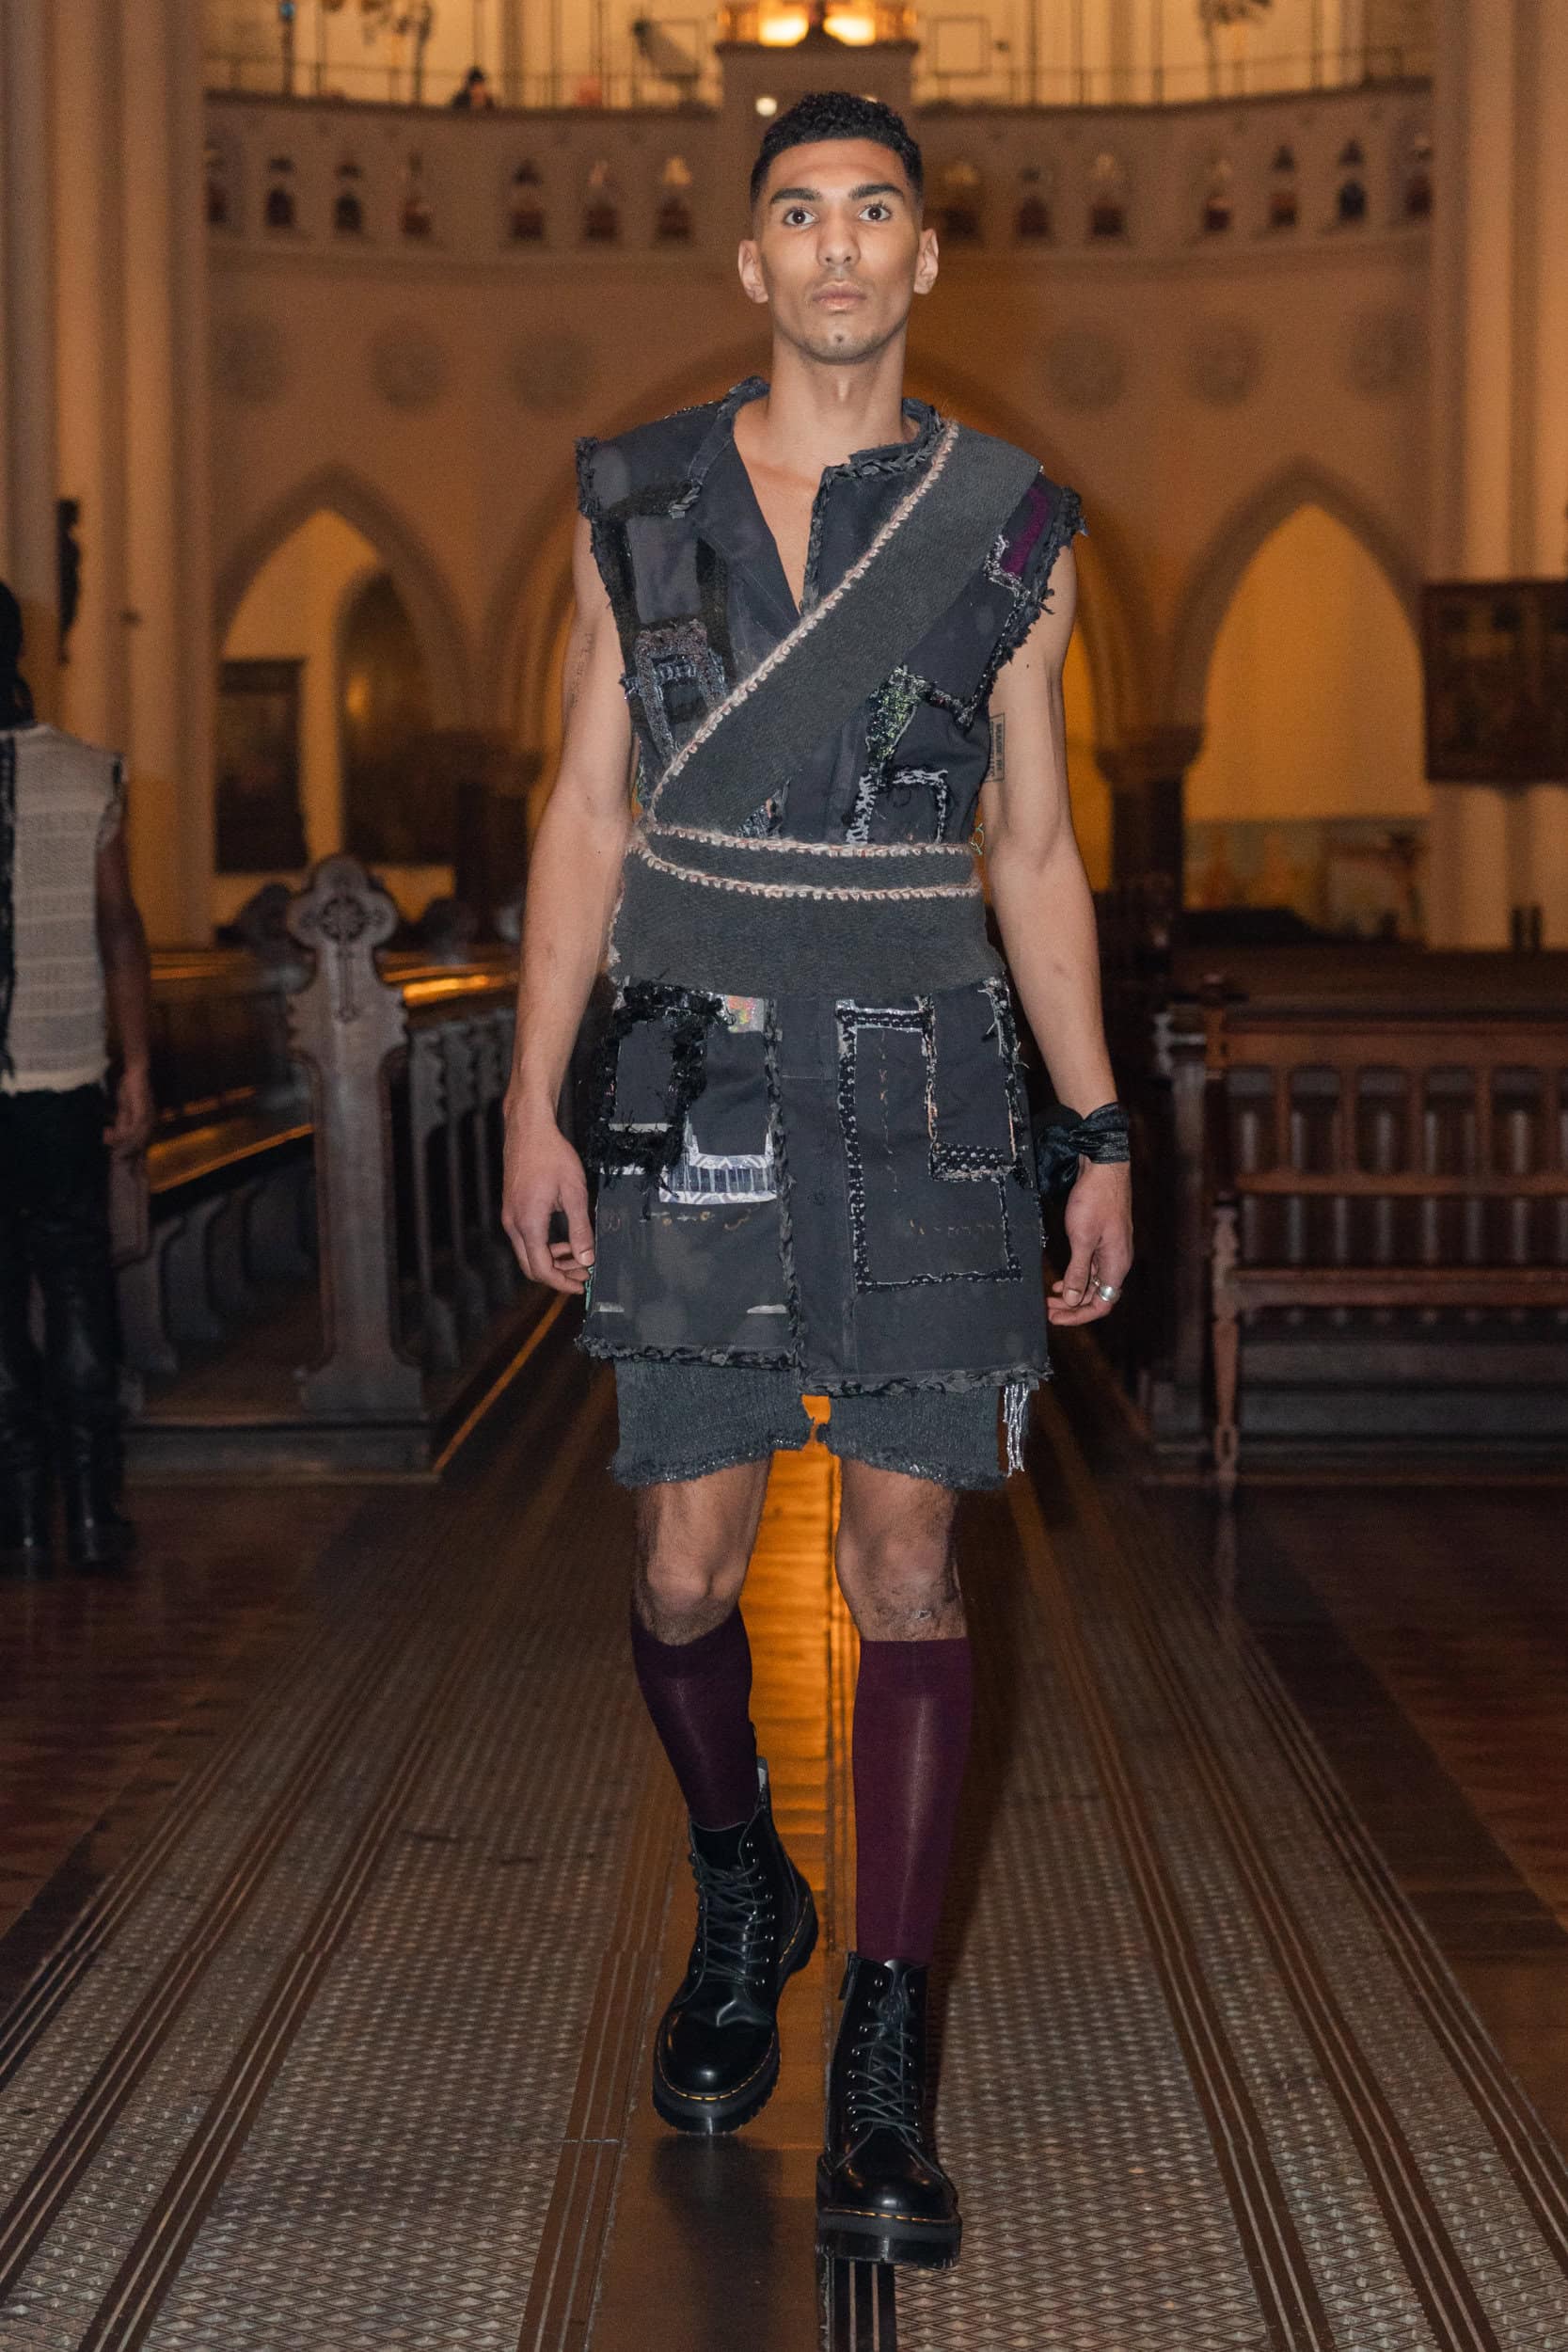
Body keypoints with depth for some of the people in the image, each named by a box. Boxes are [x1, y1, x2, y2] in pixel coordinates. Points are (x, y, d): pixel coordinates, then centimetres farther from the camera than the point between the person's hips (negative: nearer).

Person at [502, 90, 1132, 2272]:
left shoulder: (1011, 526, 4)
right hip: (699, 1088, 1)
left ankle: (887, 2069, 3)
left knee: (906, 1557, -3)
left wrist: (1100, 1137, 6)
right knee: (689, 1565, 1)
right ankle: (739, 1902, 32)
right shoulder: (638, 503, 5)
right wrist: (535, 1103, 1)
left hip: (926, 1090, -1)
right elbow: (588, 819, 7)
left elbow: (1036, 848, 8)